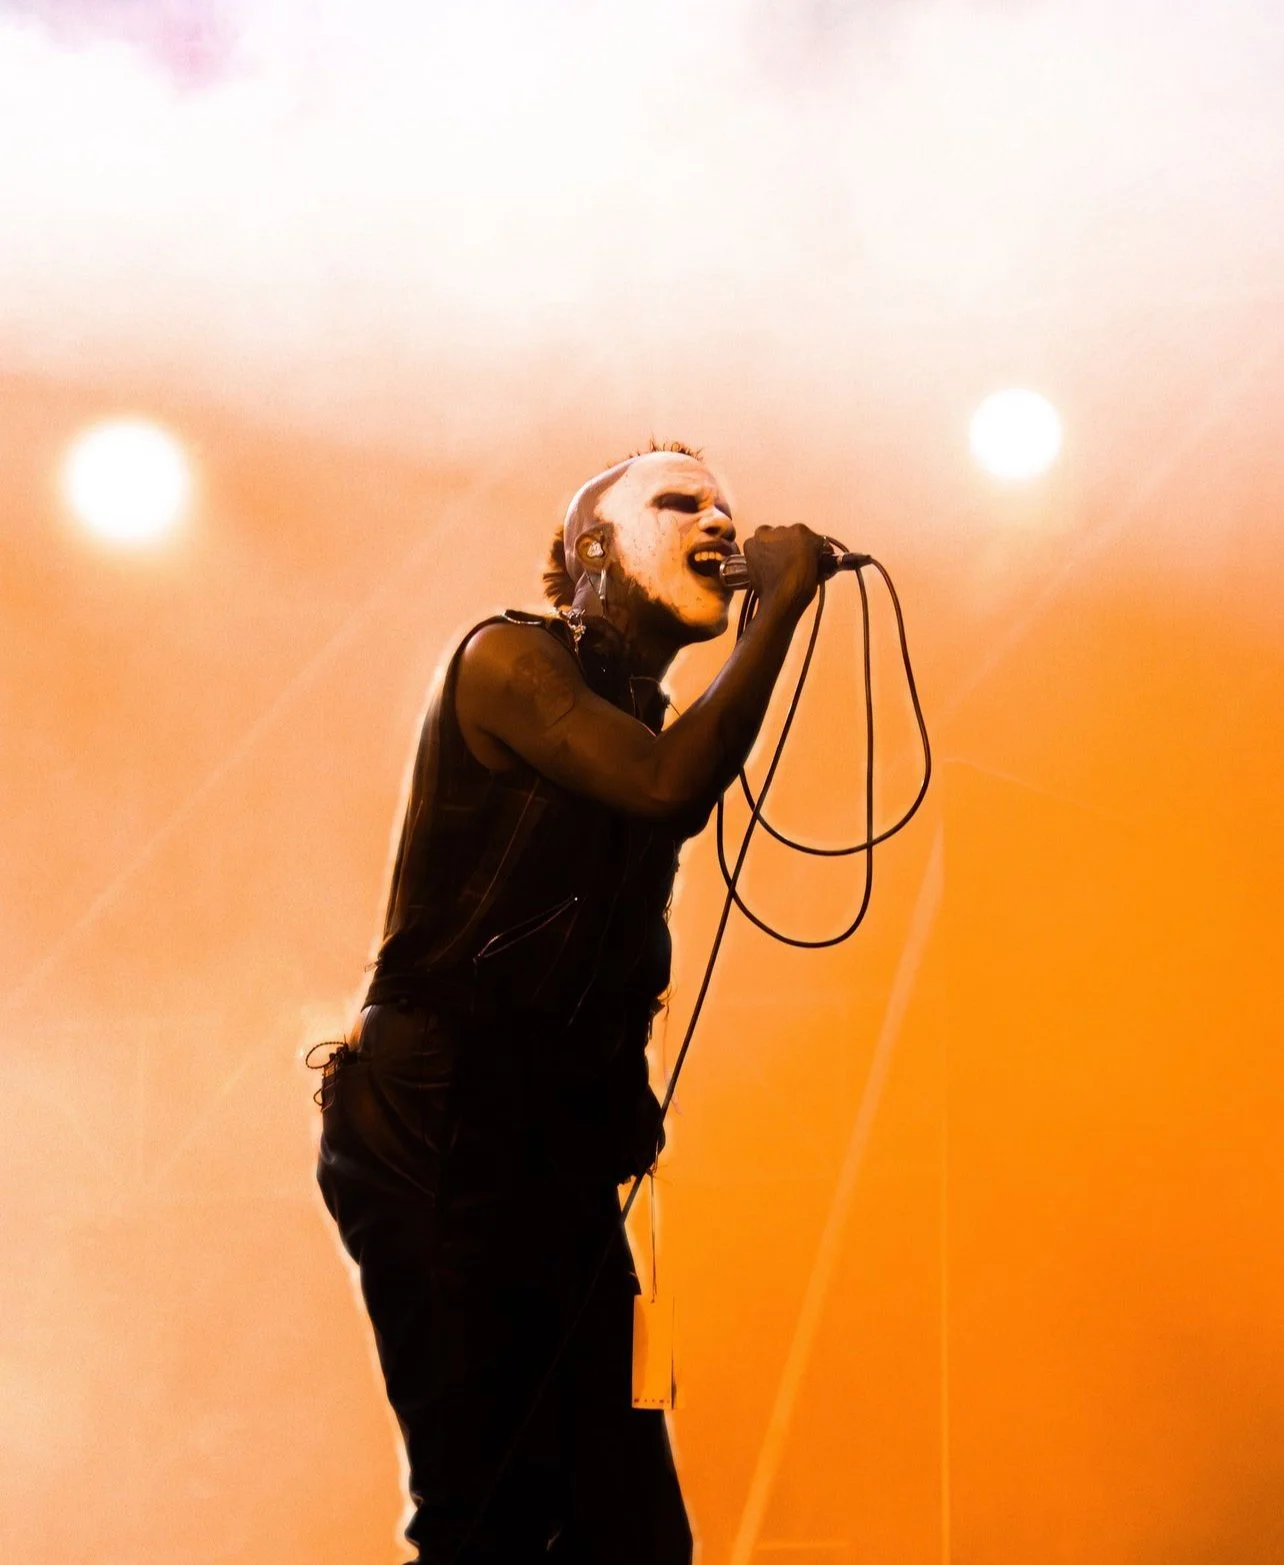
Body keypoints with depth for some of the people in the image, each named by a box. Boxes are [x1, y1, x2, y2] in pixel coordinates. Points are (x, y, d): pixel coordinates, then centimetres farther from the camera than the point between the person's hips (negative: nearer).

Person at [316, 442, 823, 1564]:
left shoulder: (647, 729, 18)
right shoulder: (509, 659, -3)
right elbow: (670, 788, -21)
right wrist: (784, 607, -12)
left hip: (565, 1163, 7)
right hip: (443, 1145, -7)